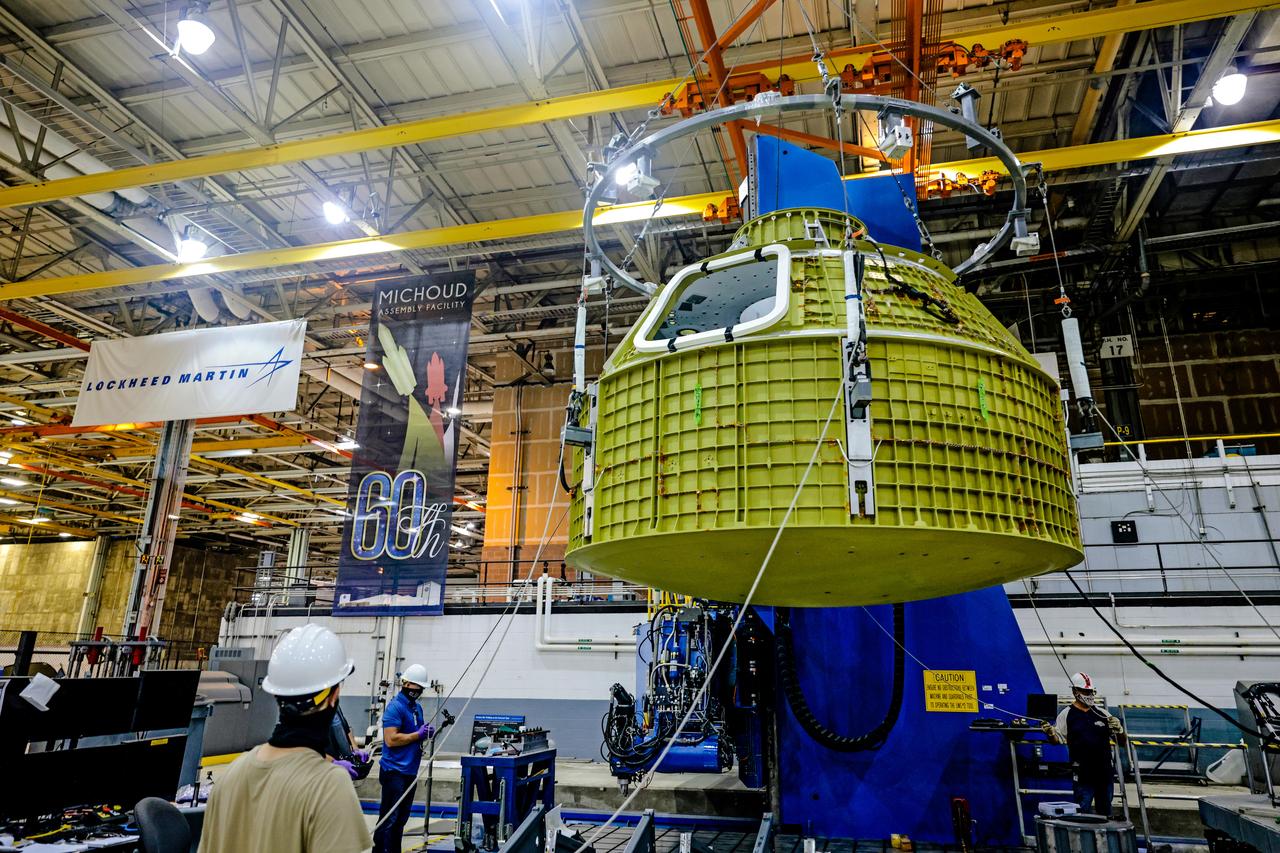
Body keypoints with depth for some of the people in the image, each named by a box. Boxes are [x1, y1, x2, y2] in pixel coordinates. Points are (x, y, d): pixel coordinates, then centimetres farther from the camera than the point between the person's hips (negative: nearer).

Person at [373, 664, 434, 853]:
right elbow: (391, 739, -22)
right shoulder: (395, 706, -14)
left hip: (410, 771, 9)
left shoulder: (417, 707, 13)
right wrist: (419, 734, -18)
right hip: (395, 771, -9)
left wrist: (427, 733, 1)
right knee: (389, 819, -4)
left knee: (401, 818, 16)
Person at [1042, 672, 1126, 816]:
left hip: (1106, 772, 4)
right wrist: (1050, 733, -25)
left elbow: (1122, 741, 11)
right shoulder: (1067, 714, -3)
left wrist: (1119, 729, -10)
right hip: (1083, 775, -4)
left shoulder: (1102, 713, 7)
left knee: (1105, 815, 16)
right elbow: (1058, 740, -3)